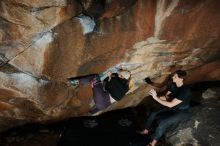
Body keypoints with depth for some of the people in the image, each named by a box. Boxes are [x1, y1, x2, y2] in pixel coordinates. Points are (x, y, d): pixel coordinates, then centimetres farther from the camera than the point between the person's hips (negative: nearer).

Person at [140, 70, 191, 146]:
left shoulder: (185, 90, -31)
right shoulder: (173, 85, -7)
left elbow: (170, 104, -32)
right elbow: (166, 97, -3)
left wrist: (156, 98, -33)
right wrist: (156, 96, -22)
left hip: (182, 112, -8)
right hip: (173, 108, 8)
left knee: (162, 123, -25)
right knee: (153, 114, -2)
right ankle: (145, 131, 18)